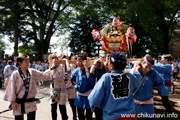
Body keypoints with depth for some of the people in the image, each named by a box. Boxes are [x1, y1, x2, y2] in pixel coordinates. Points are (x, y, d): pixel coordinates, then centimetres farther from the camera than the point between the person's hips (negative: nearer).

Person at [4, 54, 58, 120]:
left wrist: (54, 66, -11)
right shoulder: (15, 74, -8)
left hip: (31, 102, 3)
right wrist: (13, 102, -7)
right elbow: (12, 89, -6)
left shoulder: (33, 72, 2)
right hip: (19, 103, -3)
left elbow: (44, 75, -1)